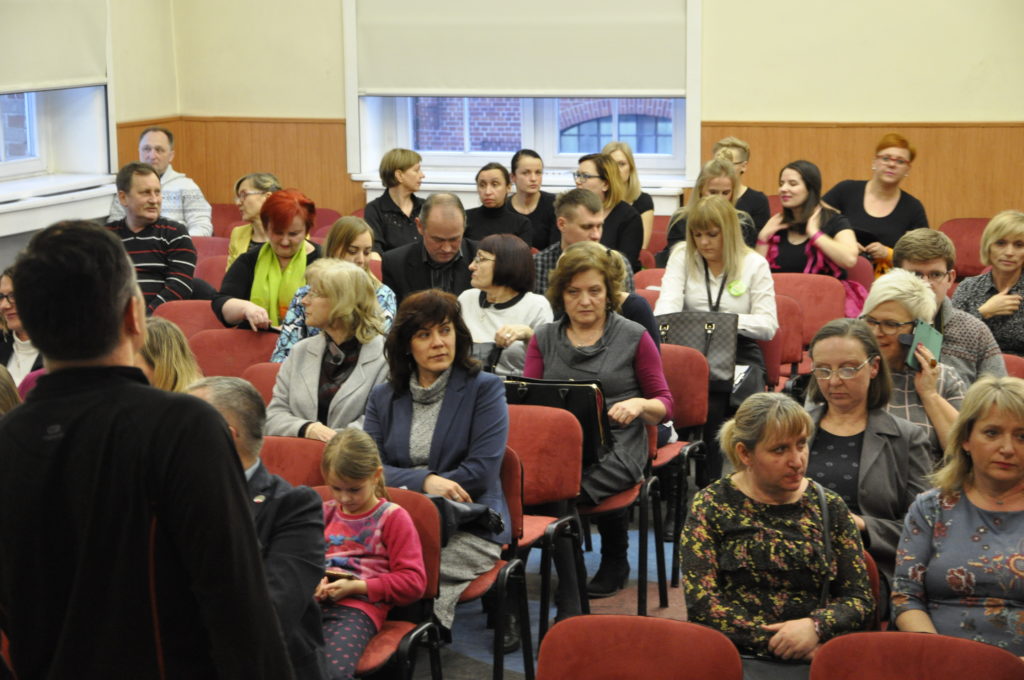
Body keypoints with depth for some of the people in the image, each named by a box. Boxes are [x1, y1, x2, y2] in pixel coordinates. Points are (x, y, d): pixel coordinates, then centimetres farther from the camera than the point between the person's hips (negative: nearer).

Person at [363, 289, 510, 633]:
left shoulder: (484, 388, 5)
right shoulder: (383, 397, 16)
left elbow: (482, 470, -6)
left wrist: (404, 484, -7)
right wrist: (425, 481, -16)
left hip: (470, 529, -3)